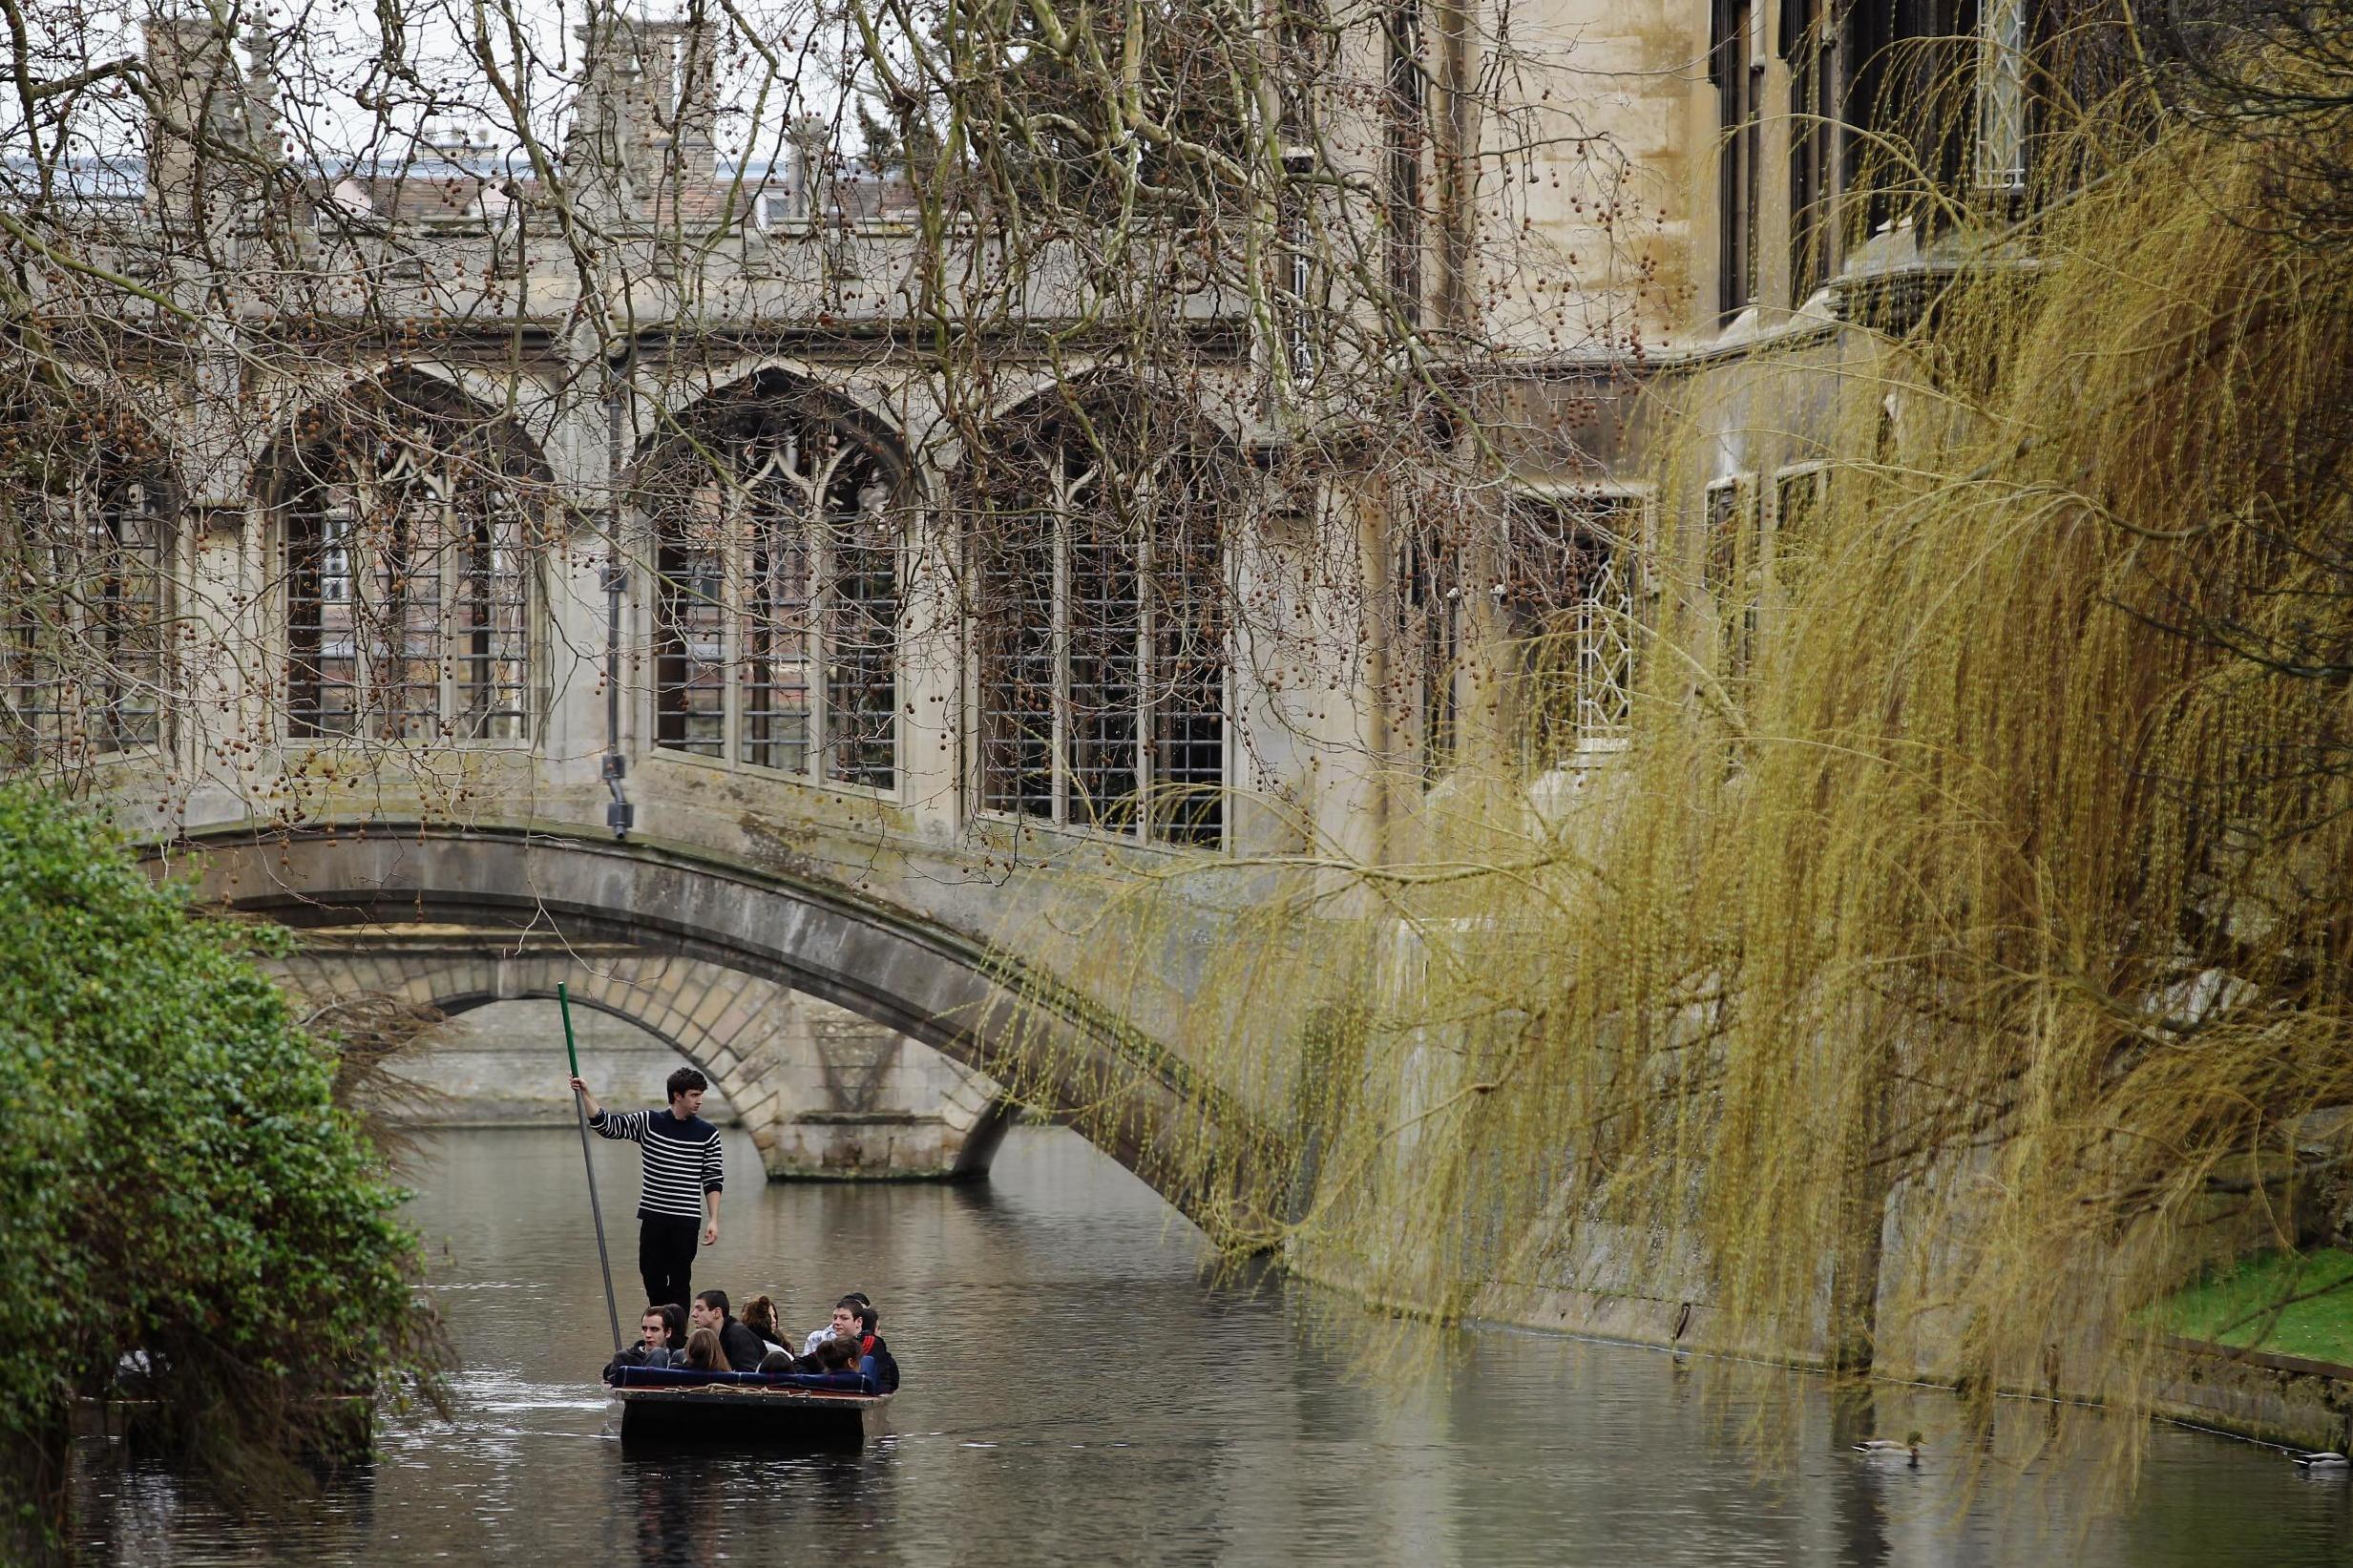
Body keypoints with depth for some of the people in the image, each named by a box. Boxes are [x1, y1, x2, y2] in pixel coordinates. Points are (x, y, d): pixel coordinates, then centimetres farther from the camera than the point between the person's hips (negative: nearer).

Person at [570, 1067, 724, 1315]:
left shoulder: (708, 1134, 2)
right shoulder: (647, 1122, 3)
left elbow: (713, 1182, 4)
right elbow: (606, 1126, 1)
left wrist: (713, 1220, -3)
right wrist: (586, 1095, -9)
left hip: (686, 1221, -2)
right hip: (653, 1217, 2)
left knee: (679, 1281, -1)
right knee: (652, 1276, 5)